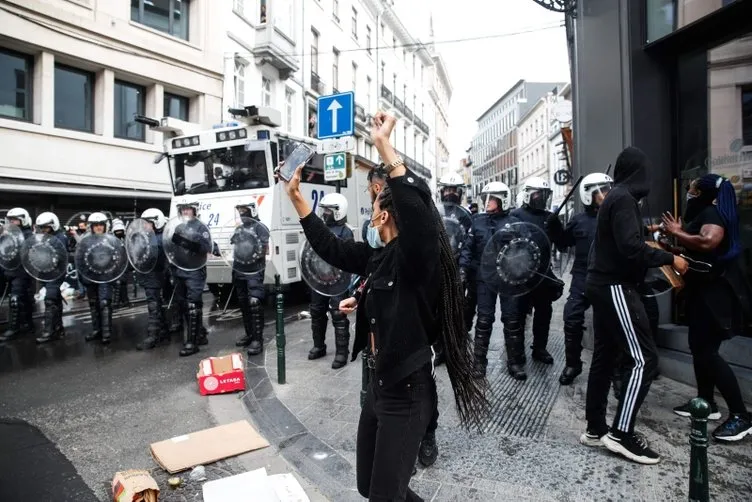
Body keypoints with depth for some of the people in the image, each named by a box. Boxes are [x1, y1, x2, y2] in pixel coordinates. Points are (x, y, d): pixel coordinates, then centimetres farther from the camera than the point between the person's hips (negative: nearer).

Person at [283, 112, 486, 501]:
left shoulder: (417, 258, -20)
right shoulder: (375, 256, 2)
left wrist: (383, 145, -35)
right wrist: (296, 195, 11)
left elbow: (417, 207, -39)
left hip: (407, 393, -8)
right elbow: (328, 246, 10)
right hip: (377, 385, 8)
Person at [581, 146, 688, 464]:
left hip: (602, 284, 10)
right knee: (643, 358, -7)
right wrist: (669, 258, -14)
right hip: (615, 287, -10)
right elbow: (630, 248, -23)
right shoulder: (624, 199, -13)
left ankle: (595, 429, 18)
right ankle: (621, 433, -3)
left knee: (604, 357, 11)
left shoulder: (614, 197, 16)